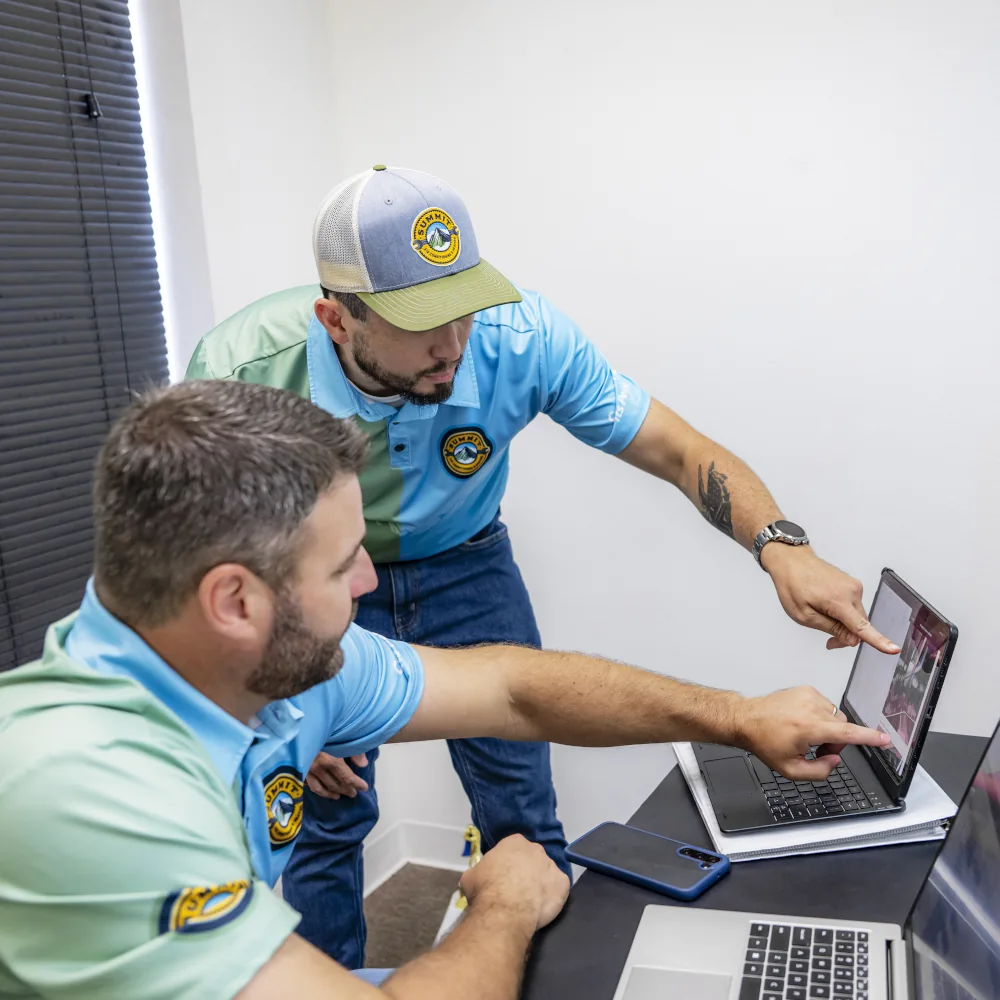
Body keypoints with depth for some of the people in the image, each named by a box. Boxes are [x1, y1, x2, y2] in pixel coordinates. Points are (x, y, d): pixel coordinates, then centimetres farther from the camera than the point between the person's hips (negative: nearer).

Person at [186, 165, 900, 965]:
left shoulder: (523, 338, -28)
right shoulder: (241, 371, -28)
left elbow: (680, 452, -22)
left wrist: (782, 546, -40)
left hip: (465, 568, 1)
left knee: (522, 810, 7)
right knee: (324, 818, 4)